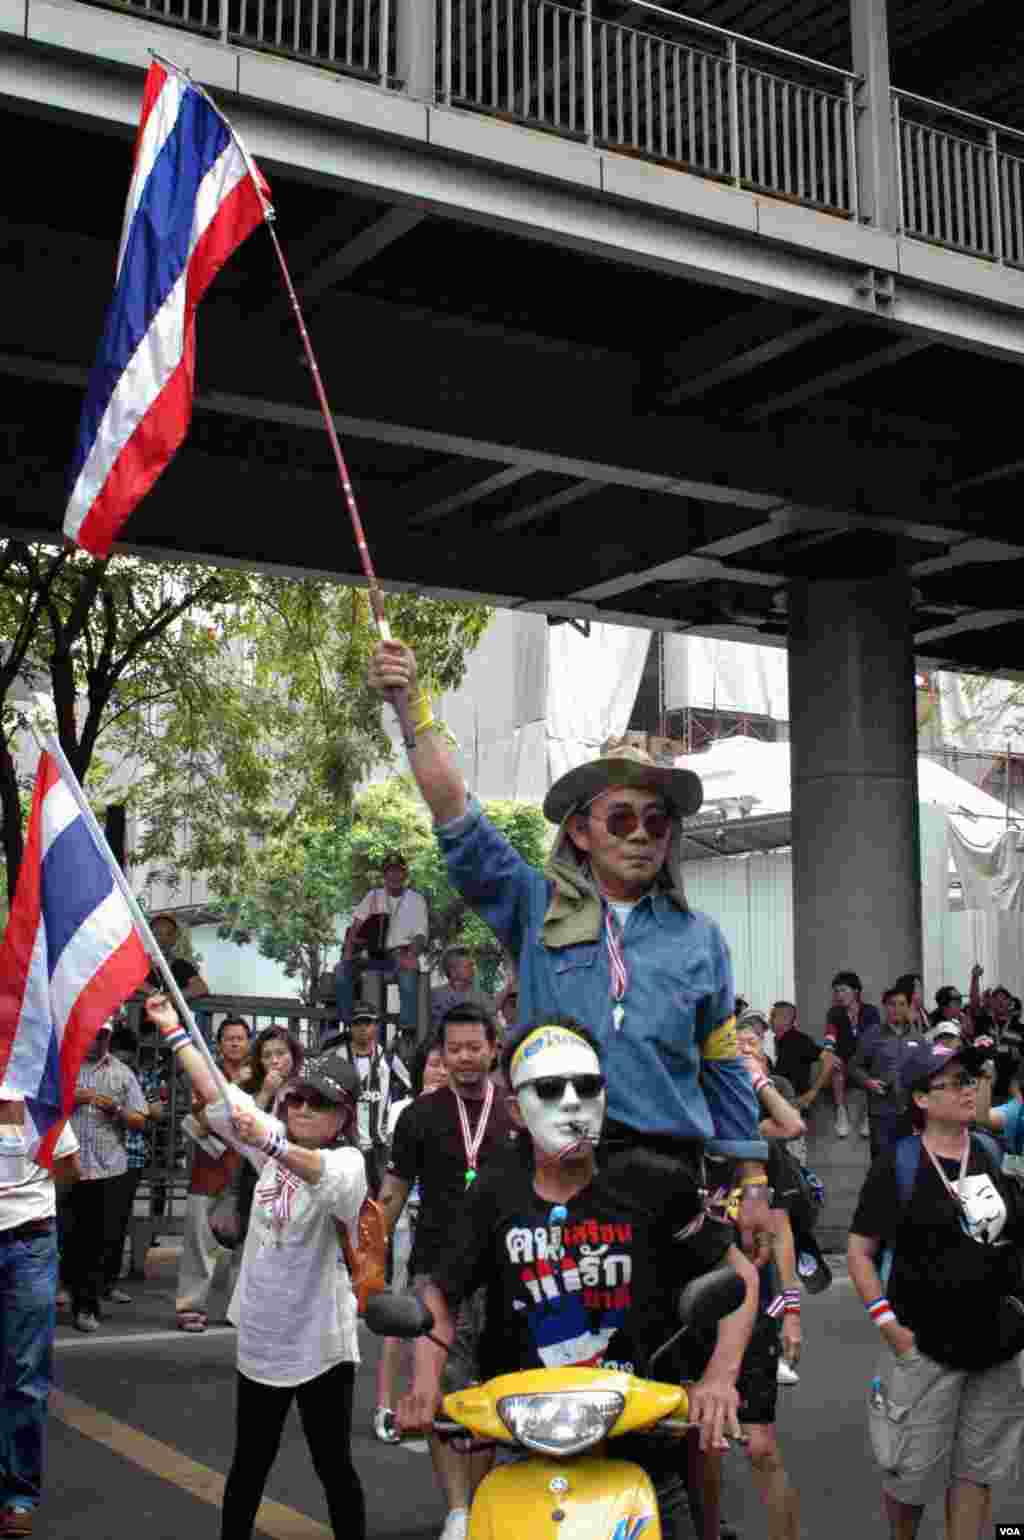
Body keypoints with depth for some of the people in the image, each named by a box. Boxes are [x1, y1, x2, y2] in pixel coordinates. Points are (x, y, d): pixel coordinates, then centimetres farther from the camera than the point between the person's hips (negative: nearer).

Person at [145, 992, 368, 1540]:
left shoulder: (347, 1160, -17)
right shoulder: (276, 1141, 3)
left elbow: (328, 1174, -41)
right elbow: (217, 1094, 6)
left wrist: (270, 1144, -56)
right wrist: (173, 1029, 5)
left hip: (318, 1343, -6)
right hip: (260, 1337, 6)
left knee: (334, 1466, 7)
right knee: (249, 1464, 18)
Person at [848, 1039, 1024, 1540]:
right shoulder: (897, 1165, -10)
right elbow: (859, 1251, -8)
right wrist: (890, 1326, -13)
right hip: (925, 1346, -4)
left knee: (978, 1470, 12)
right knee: (913, 1469, 6)